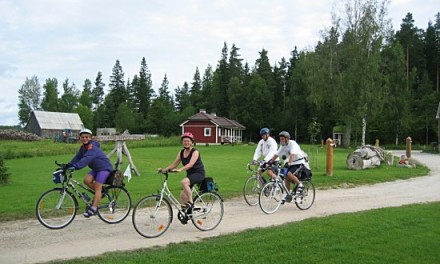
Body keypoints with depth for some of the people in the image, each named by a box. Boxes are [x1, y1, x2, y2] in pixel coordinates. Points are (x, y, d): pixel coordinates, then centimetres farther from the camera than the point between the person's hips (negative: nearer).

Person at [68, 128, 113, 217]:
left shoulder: (92, 147, -23)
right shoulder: (83, 147, 5)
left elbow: (86, 159, -36)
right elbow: (77, 157, 2)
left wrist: (75, 167, -45)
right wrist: (69, 165, -13)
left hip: (104, 167, -8)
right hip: (96, 168, 8)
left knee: (97, 186, -15)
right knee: (87, 180, -12)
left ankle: (93, 208, -14)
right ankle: (100, 192, 10)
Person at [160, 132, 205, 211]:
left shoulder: (195, 152, -14)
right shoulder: (181, 152, 5)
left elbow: (190, 164, -29)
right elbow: (174, 164, 3)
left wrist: (180, 169, -43)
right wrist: (164, 169, -12)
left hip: (199, 174, -7)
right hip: (190, 174, 7)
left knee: (183, 182, -32)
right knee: (183, 196, -2)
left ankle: (190, 202, -21)